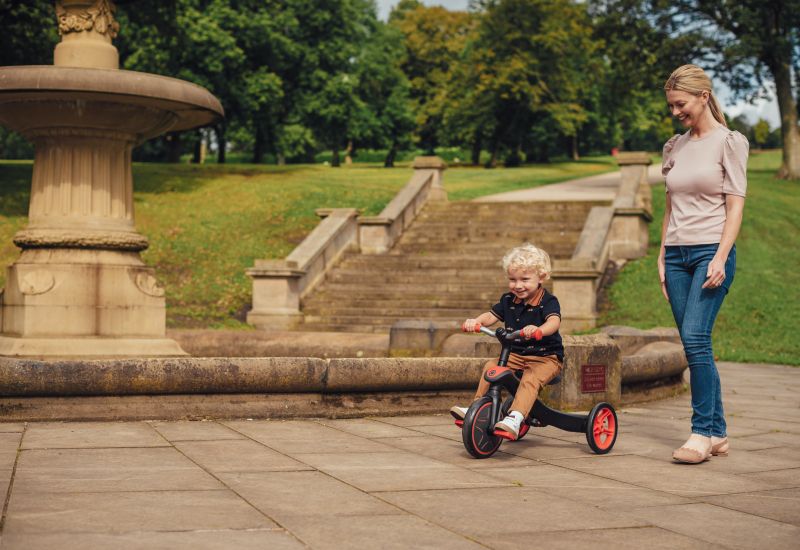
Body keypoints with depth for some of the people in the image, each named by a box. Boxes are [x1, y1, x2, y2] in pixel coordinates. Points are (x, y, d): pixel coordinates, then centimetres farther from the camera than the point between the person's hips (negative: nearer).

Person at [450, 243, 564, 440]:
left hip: (546, 357, -6)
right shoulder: (508, 300, 6)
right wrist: (476, 321, -17)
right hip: (516, 355, 6)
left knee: (530, 379, -33)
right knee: (490, 367, -12)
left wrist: (538, 330, -55)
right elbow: (492, 315, 6)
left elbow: (554, 322, -32)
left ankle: (514, 419, -47)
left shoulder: (548, 301, -14)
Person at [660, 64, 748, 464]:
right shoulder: (675, 147, 15)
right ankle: (717, 434, 8)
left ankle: (702, 432, -13)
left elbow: (735, 205, -6)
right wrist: (662, 258, 13)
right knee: (695, 345, 3)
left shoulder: (729, 142, -1)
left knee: (695, 338, -18)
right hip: (677, 254, 6)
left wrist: (720, 258, -15)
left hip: (711, 251, -6)